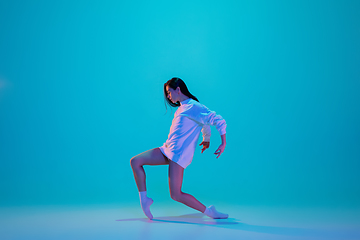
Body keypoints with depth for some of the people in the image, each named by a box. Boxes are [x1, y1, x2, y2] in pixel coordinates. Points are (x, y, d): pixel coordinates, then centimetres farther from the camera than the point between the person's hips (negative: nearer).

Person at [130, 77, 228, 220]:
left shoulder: (194, 107, -12)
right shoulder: (181, 107, 16)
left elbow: (219, 121, -15)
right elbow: (205, 123, 29)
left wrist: (223, 143, -15)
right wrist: (206, 139, 37)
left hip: (179, 154, -9)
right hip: (167, 149, 9)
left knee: (176, 195, -9)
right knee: (135, 162, 2)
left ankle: (209, 211, 8)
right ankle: (144, 199, 10)